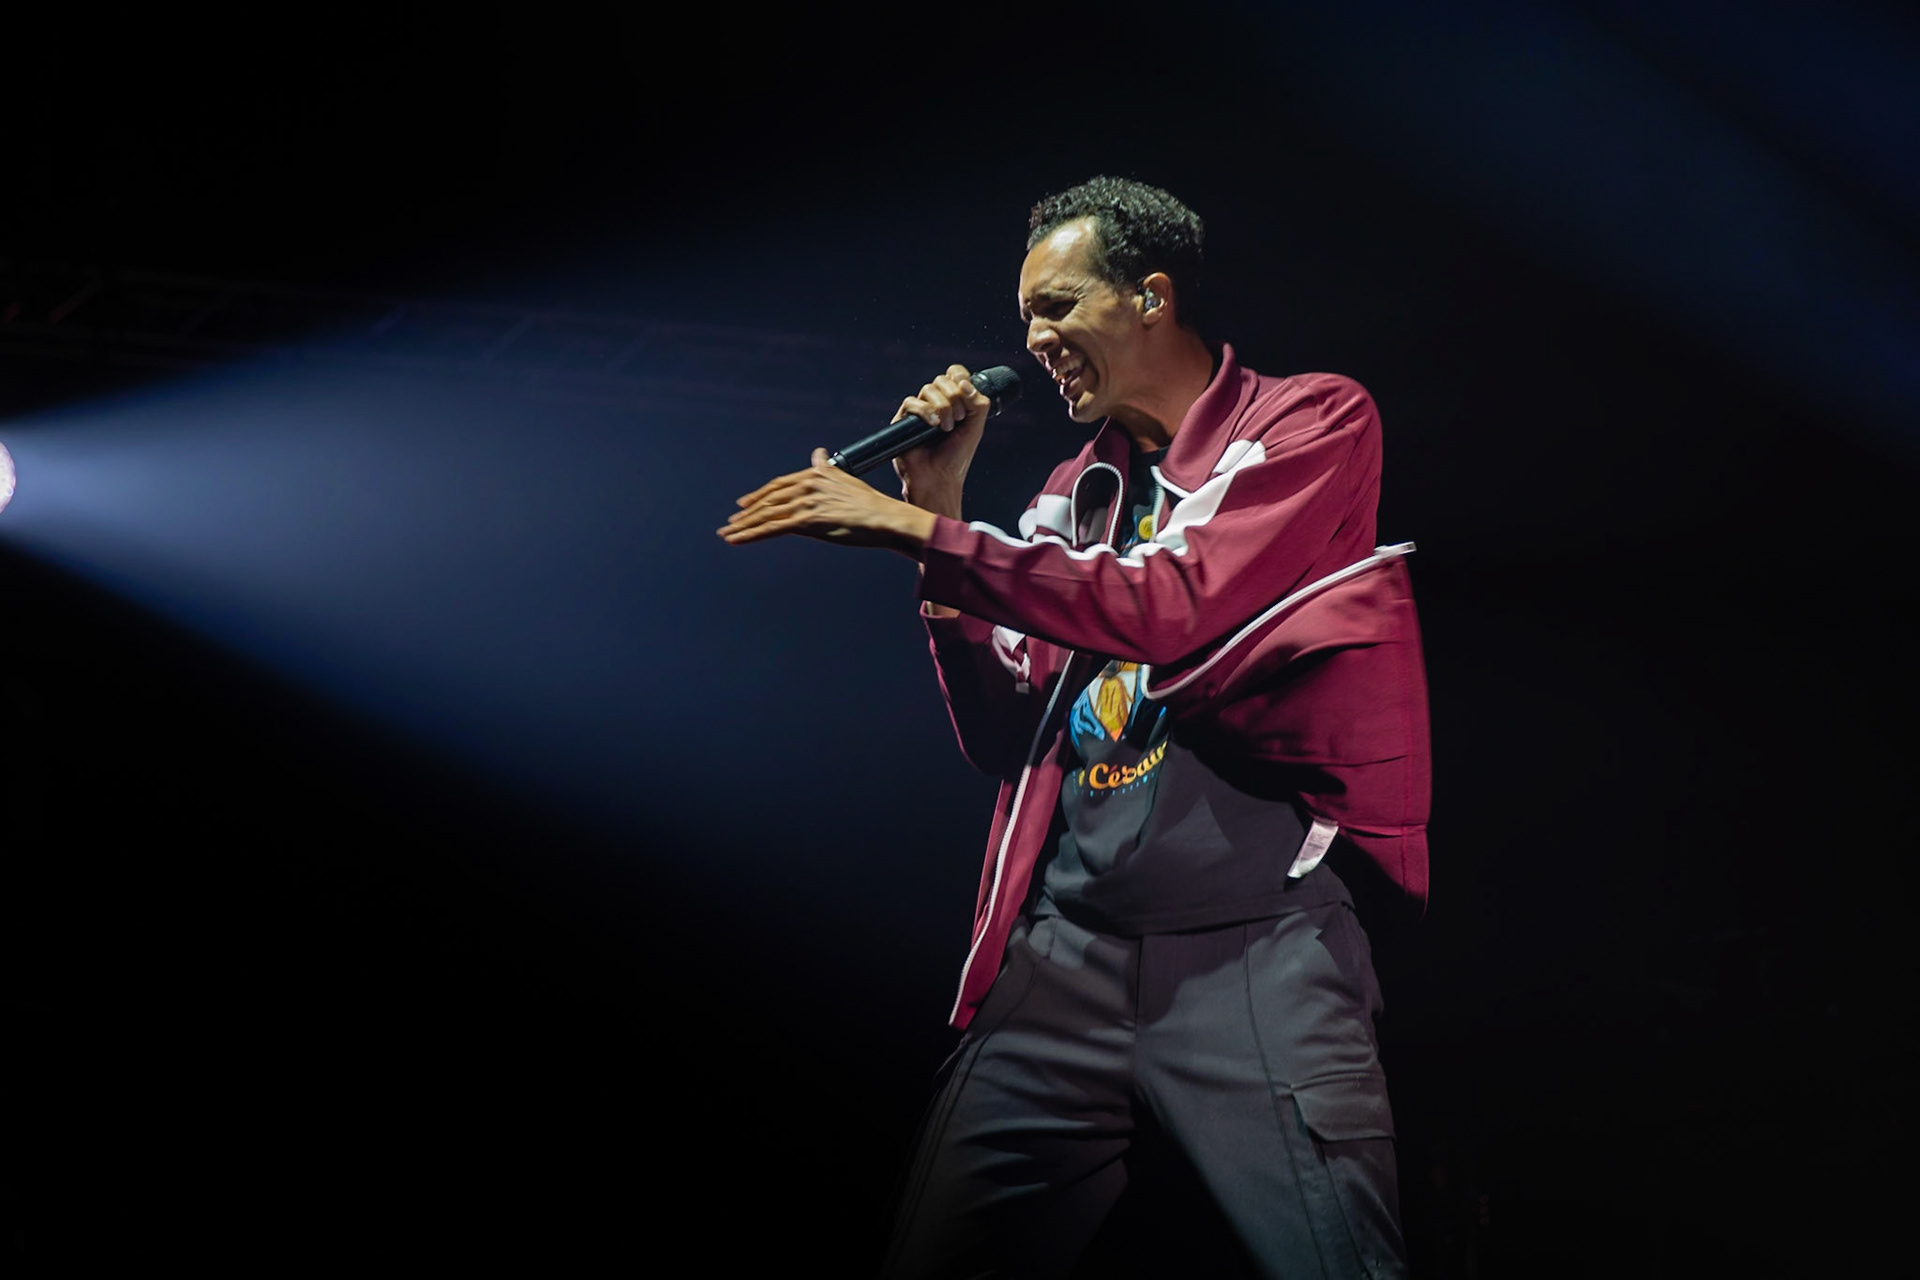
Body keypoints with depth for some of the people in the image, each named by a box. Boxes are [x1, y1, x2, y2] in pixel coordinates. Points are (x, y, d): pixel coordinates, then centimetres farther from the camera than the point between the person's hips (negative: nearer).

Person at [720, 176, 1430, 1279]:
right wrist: (942, 507, 8)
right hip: (1065, 946, 5)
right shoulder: (1078, 493, 18)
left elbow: (1175, 608, -15)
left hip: (1252, 942, -5)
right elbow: (1005, 737, 15)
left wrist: (918, 530, -14)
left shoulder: (1313, 424, 2)